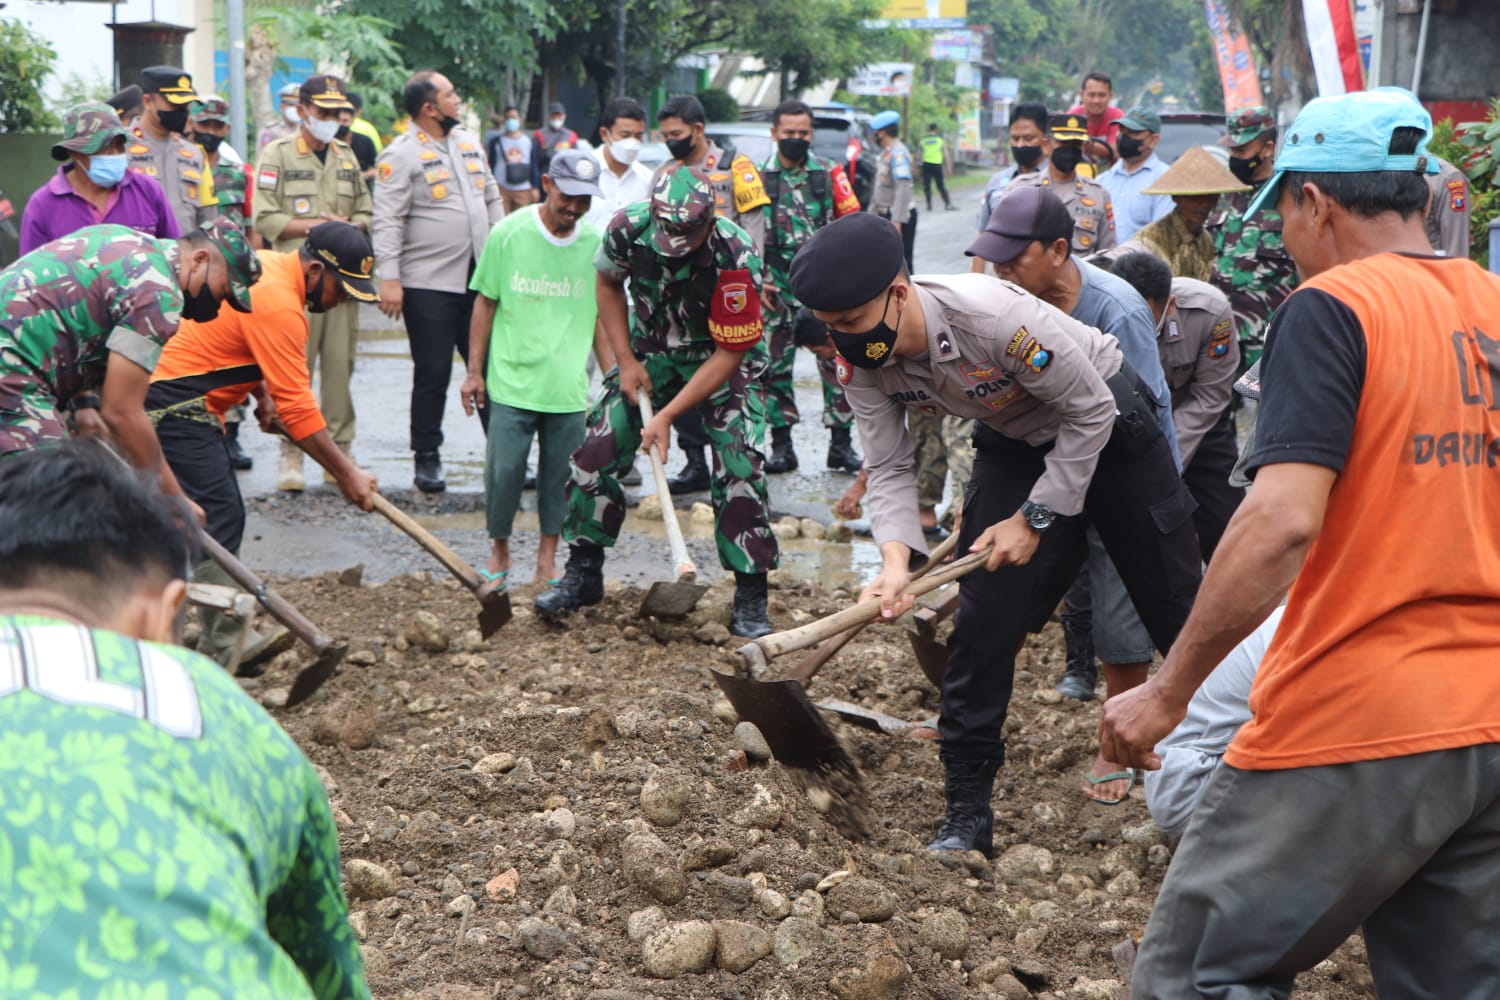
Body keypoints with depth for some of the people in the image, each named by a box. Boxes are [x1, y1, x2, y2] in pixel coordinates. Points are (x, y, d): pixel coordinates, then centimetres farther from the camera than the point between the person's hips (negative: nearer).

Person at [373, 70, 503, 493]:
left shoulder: (469, 142, 13)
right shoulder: (401, 156, -9)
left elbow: (492, 198, 21)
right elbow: (387, 221, -14)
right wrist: (389, 279, -21)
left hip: (479, 279, 6)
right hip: (428, 284, -6)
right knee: (433, 375, 0)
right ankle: (427, 459, 11)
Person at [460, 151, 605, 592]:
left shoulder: (596, 244, 1)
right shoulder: (508, 234, -4)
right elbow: (486, 304, 4)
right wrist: (474, 370, 3)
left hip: (570, 387, 2)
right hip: (512, 380, -2)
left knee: (560, 473, 7)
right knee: (504, 470, -3)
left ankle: (547, 559, 22)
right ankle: (499, 552, 18)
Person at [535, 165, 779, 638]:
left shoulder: (736, 258, -32)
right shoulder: (628, 228, -22)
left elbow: (729, 353, -24)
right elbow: (608, 283, 2)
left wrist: (667, 415, -25)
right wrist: (626, 361, -6)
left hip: (723, 360, -3)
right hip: (650, 351, 4)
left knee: (740, 472, -15)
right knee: (595, 451, -5)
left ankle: (750, 602, -5)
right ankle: (583, 573, 13)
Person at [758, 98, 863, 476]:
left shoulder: (830, 174, 5)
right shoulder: (758, 178, 6)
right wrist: (758, 281, -1)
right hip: (778, 285, 1)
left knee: (837, 360, -3)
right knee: (775, 363, 3)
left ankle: (841, 443, 4)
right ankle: (781, 445, 12)